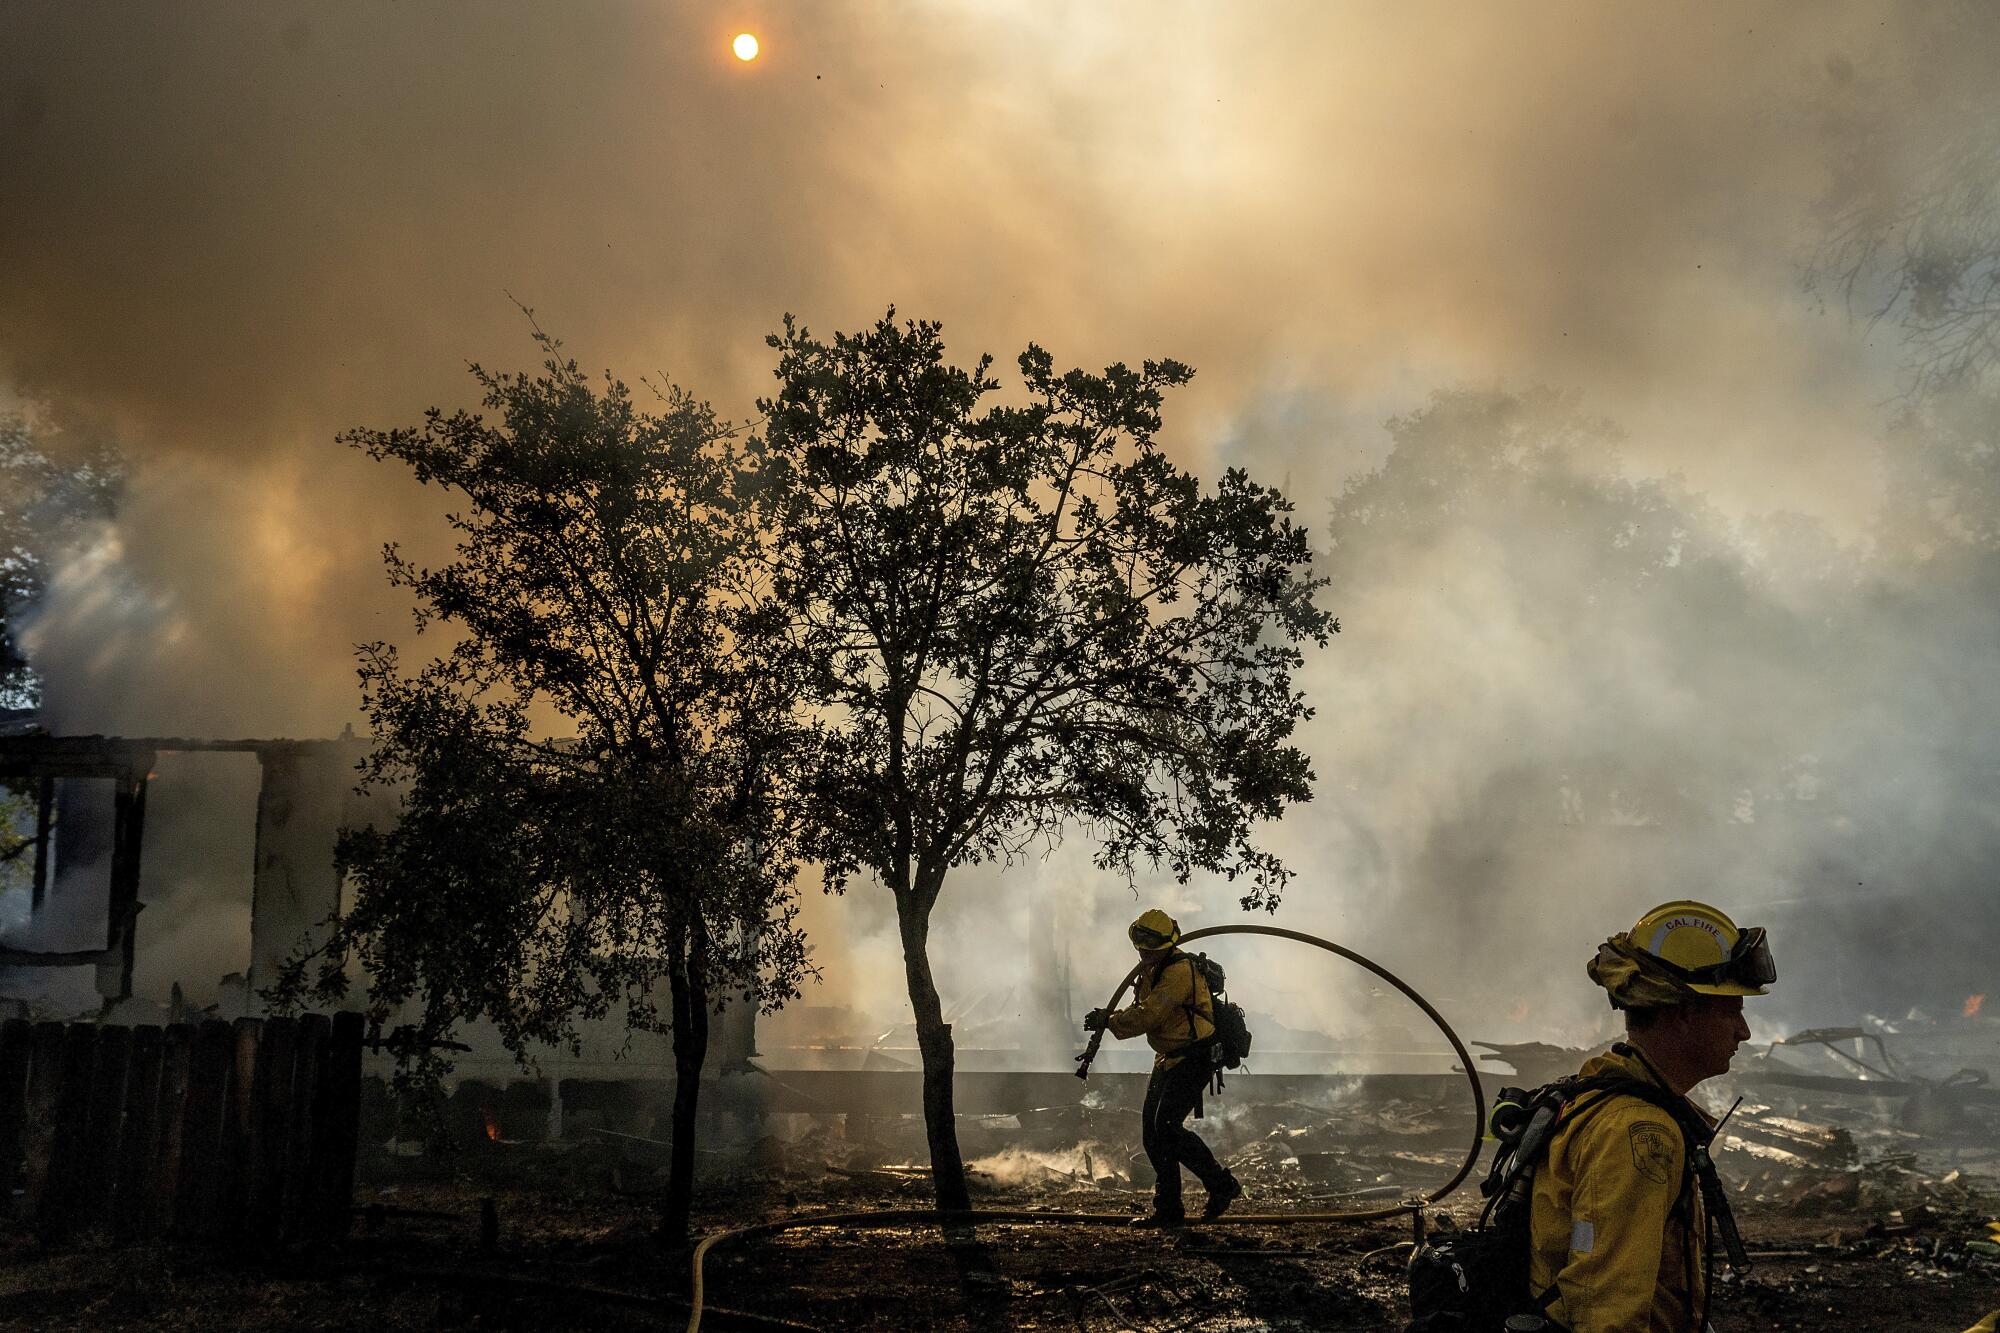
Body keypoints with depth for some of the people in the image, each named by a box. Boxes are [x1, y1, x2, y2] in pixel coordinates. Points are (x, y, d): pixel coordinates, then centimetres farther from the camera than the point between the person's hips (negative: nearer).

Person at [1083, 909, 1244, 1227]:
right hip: (1168, 1059, 10)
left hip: (1193, 1060, -10)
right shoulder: (1153, 969, 13)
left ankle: (1222, 1185, -5)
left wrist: (1108, 1021, -11)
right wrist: (1109, 1017, -5)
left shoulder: (1179, 971, -20)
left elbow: (1147, 1016, -24)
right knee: (1152, 1133, 7)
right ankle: (1168, 1209, 14)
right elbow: (1140, 1009, 15)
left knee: (1167, 1126, -19)